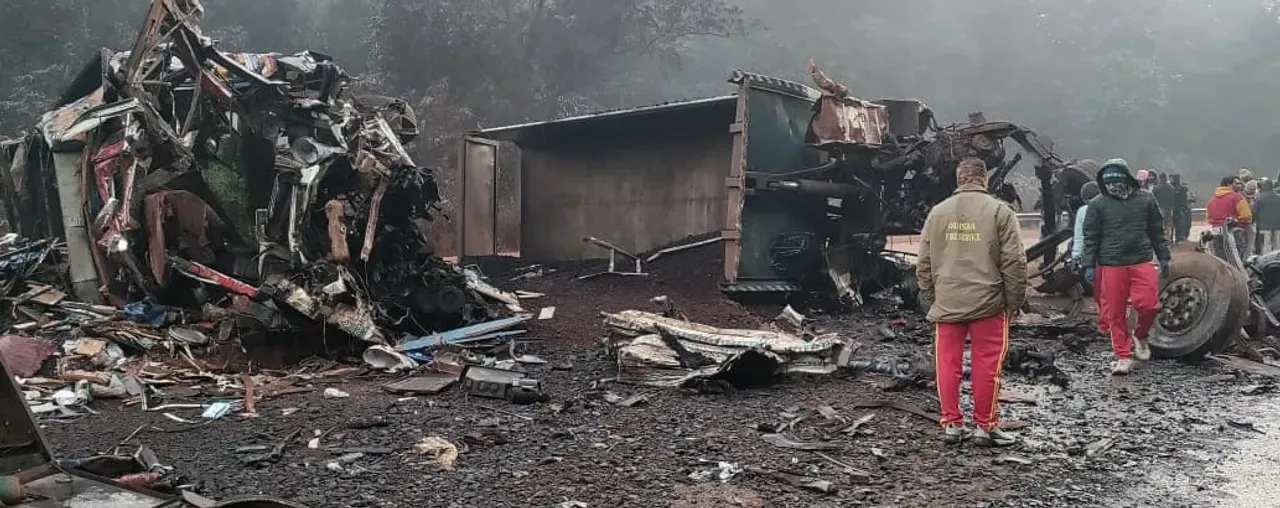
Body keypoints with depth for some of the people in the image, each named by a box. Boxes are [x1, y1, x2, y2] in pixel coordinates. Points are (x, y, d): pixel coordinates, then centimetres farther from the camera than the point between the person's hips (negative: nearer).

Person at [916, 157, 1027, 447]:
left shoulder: (938, 212, 6)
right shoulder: (999, 211, -3)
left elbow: (923, 262, 9)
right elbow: (1014, 261, -5)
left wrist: (931, 297, 18)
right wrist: (1014, 301, 4)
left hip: (947, 303, 3)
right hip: (987, 302, -3)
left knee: (948, 363, 9)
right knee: (986, 365, 4)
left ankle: (951, 424, 15)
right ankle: (985, 426, 11)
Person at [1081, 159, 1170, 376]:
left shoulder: (1145, 199, 5)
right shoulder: (1098, 204, 0)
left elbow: (1157, 231, 11)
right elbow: (1090, 237, 2)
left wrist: (1163, 258, 10)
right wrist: (1089, 265, -3)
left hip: (1142, 262, 1)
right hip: (1111, 266, -1)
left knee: (1148, 304, -12)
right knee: (1115, 313, 2)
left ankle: (1140, 336, 20)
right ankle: (1123, 356, 14)